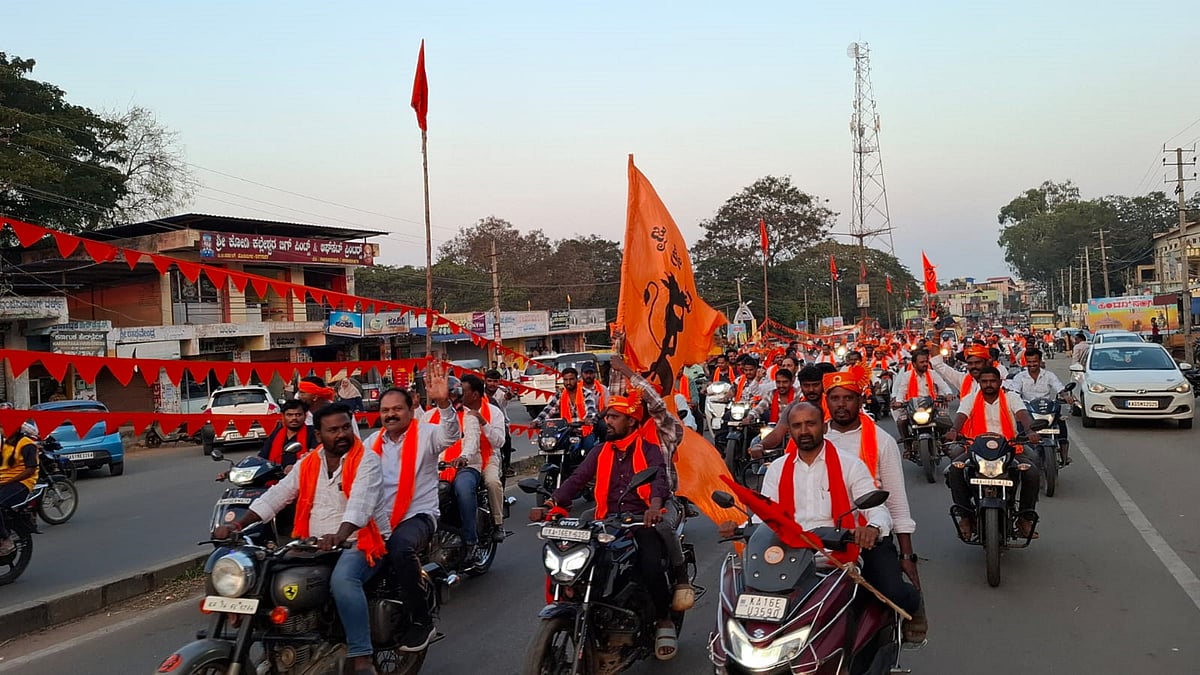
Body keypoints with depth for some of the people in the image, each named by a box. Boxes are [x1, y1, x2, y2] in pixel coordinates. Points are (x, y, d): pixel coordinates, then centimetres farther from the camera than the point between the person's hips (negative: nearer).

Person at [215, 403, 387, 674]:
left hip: (359, 543, -7)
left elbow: (361, 502, -24)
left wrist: (339, 536, -42)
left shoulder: (366, 460, -8)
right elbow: (275, 496, 6)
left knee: (342, 580, -36)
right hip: (315, 546, 7)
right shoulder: (308, 464, 11)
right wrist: (236, 524, -8)